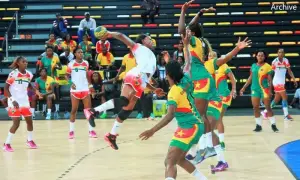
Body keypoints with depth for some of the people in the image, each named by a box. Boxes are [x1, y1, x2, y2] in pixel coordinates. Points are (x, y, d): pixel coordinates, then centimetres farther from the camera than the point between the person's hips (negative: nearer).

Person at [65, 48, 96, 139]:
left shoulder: (86, 63, 6)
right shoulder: (71, 64, -5)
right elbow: (67, 76, 2)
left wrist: (90, 85, 14)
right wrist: (71, 83, -14)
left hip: (85, 89, 3)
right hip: (75, 90, -3)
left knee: (88, 109, -1)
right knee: (74, 110, 2)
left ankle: (91, 130, 4)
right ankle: (71, 130, 11)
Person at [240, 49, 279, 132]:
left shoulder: (267, 66, -7)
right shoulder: (253, 66, 7)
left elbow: (270, 79, -8)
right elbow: (250, 77, 15)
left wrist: (270, 90, -16)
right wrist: (244, 87, 12)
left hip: (265, 89, -5)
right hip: (254, 89, 5)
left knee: (268, 107, -2)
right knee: (255, 107, 3)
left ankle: (273, 125, 6)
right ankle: (258, 125, 12)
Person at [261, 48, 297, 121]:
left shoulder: (286, 61, 3)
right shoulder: (275, 61, -12)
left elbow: (289, 71, 5)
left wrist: (294, 80, -5)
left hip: (282, 82, 7)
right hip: (277, 82, -7)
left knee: (277, 99, 13)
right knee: (285, 97, -12)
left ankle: (265, 112, 24)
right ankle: (286, 115, -8)